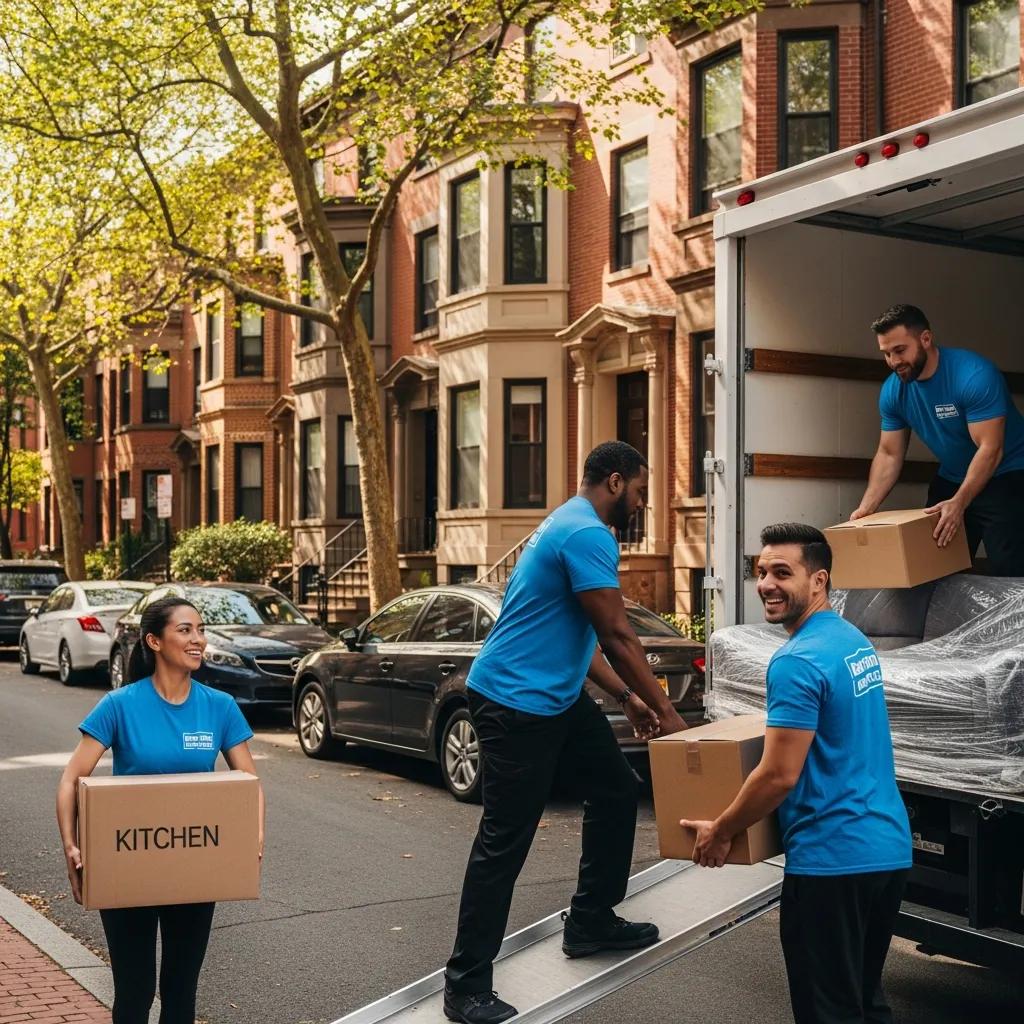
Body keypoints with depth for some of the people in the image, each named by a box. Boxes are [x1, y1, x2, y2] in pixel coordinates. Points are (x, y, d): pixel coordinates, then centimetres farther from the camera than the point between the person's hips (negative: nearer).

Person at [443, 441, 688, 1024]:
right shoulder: (588, 535, -18)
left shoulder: (571, 527, 16)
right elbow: (618, 636, -19)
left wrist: (628, 697, 15)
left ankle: (591, 922, 29)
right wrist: (665, 710, -9)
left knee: (617, 791, 16)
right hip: (516, 702, -11)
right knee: (505, 842, -6)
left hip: (559, 697, 11)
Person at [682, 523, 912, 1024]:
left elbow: (779, 776, -19)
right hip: (889, 848, 9)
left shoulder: (797, 663, -19)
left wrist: (721, 831, -6)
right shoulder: (856, 641, 10)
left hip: (832, 857, -9)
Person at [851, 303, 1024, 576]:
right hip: (951, 480, 6)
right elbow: (889, 454, -1)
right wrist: (866, 507, -14)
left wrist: (958, 503, -38)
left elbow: (990, 449, -28)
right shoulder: (892, 391, -7)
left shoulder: (975, 375, -26)